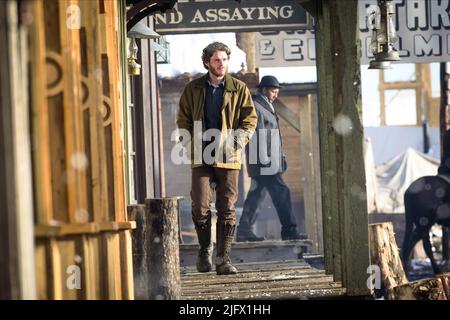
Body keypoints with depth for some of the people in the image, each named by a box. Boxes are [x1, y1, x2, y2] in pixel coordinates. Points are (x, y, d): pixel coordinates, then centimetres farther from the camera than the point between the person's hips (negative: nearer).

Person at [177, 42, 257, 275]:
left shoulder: (239, 89, 7)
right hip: (201, 157, 0)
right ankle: (205, 249, 17)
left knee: (227, 209, 0)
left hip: (228, 157, 0)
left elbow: (250, 119, 6)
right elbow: (183, 120, 13)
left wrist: (239, 139, -9)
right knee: (200, 207, -6)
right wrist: (193, 142, -1)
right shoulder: (193, 89, 8)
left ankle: (223, 258, 5)